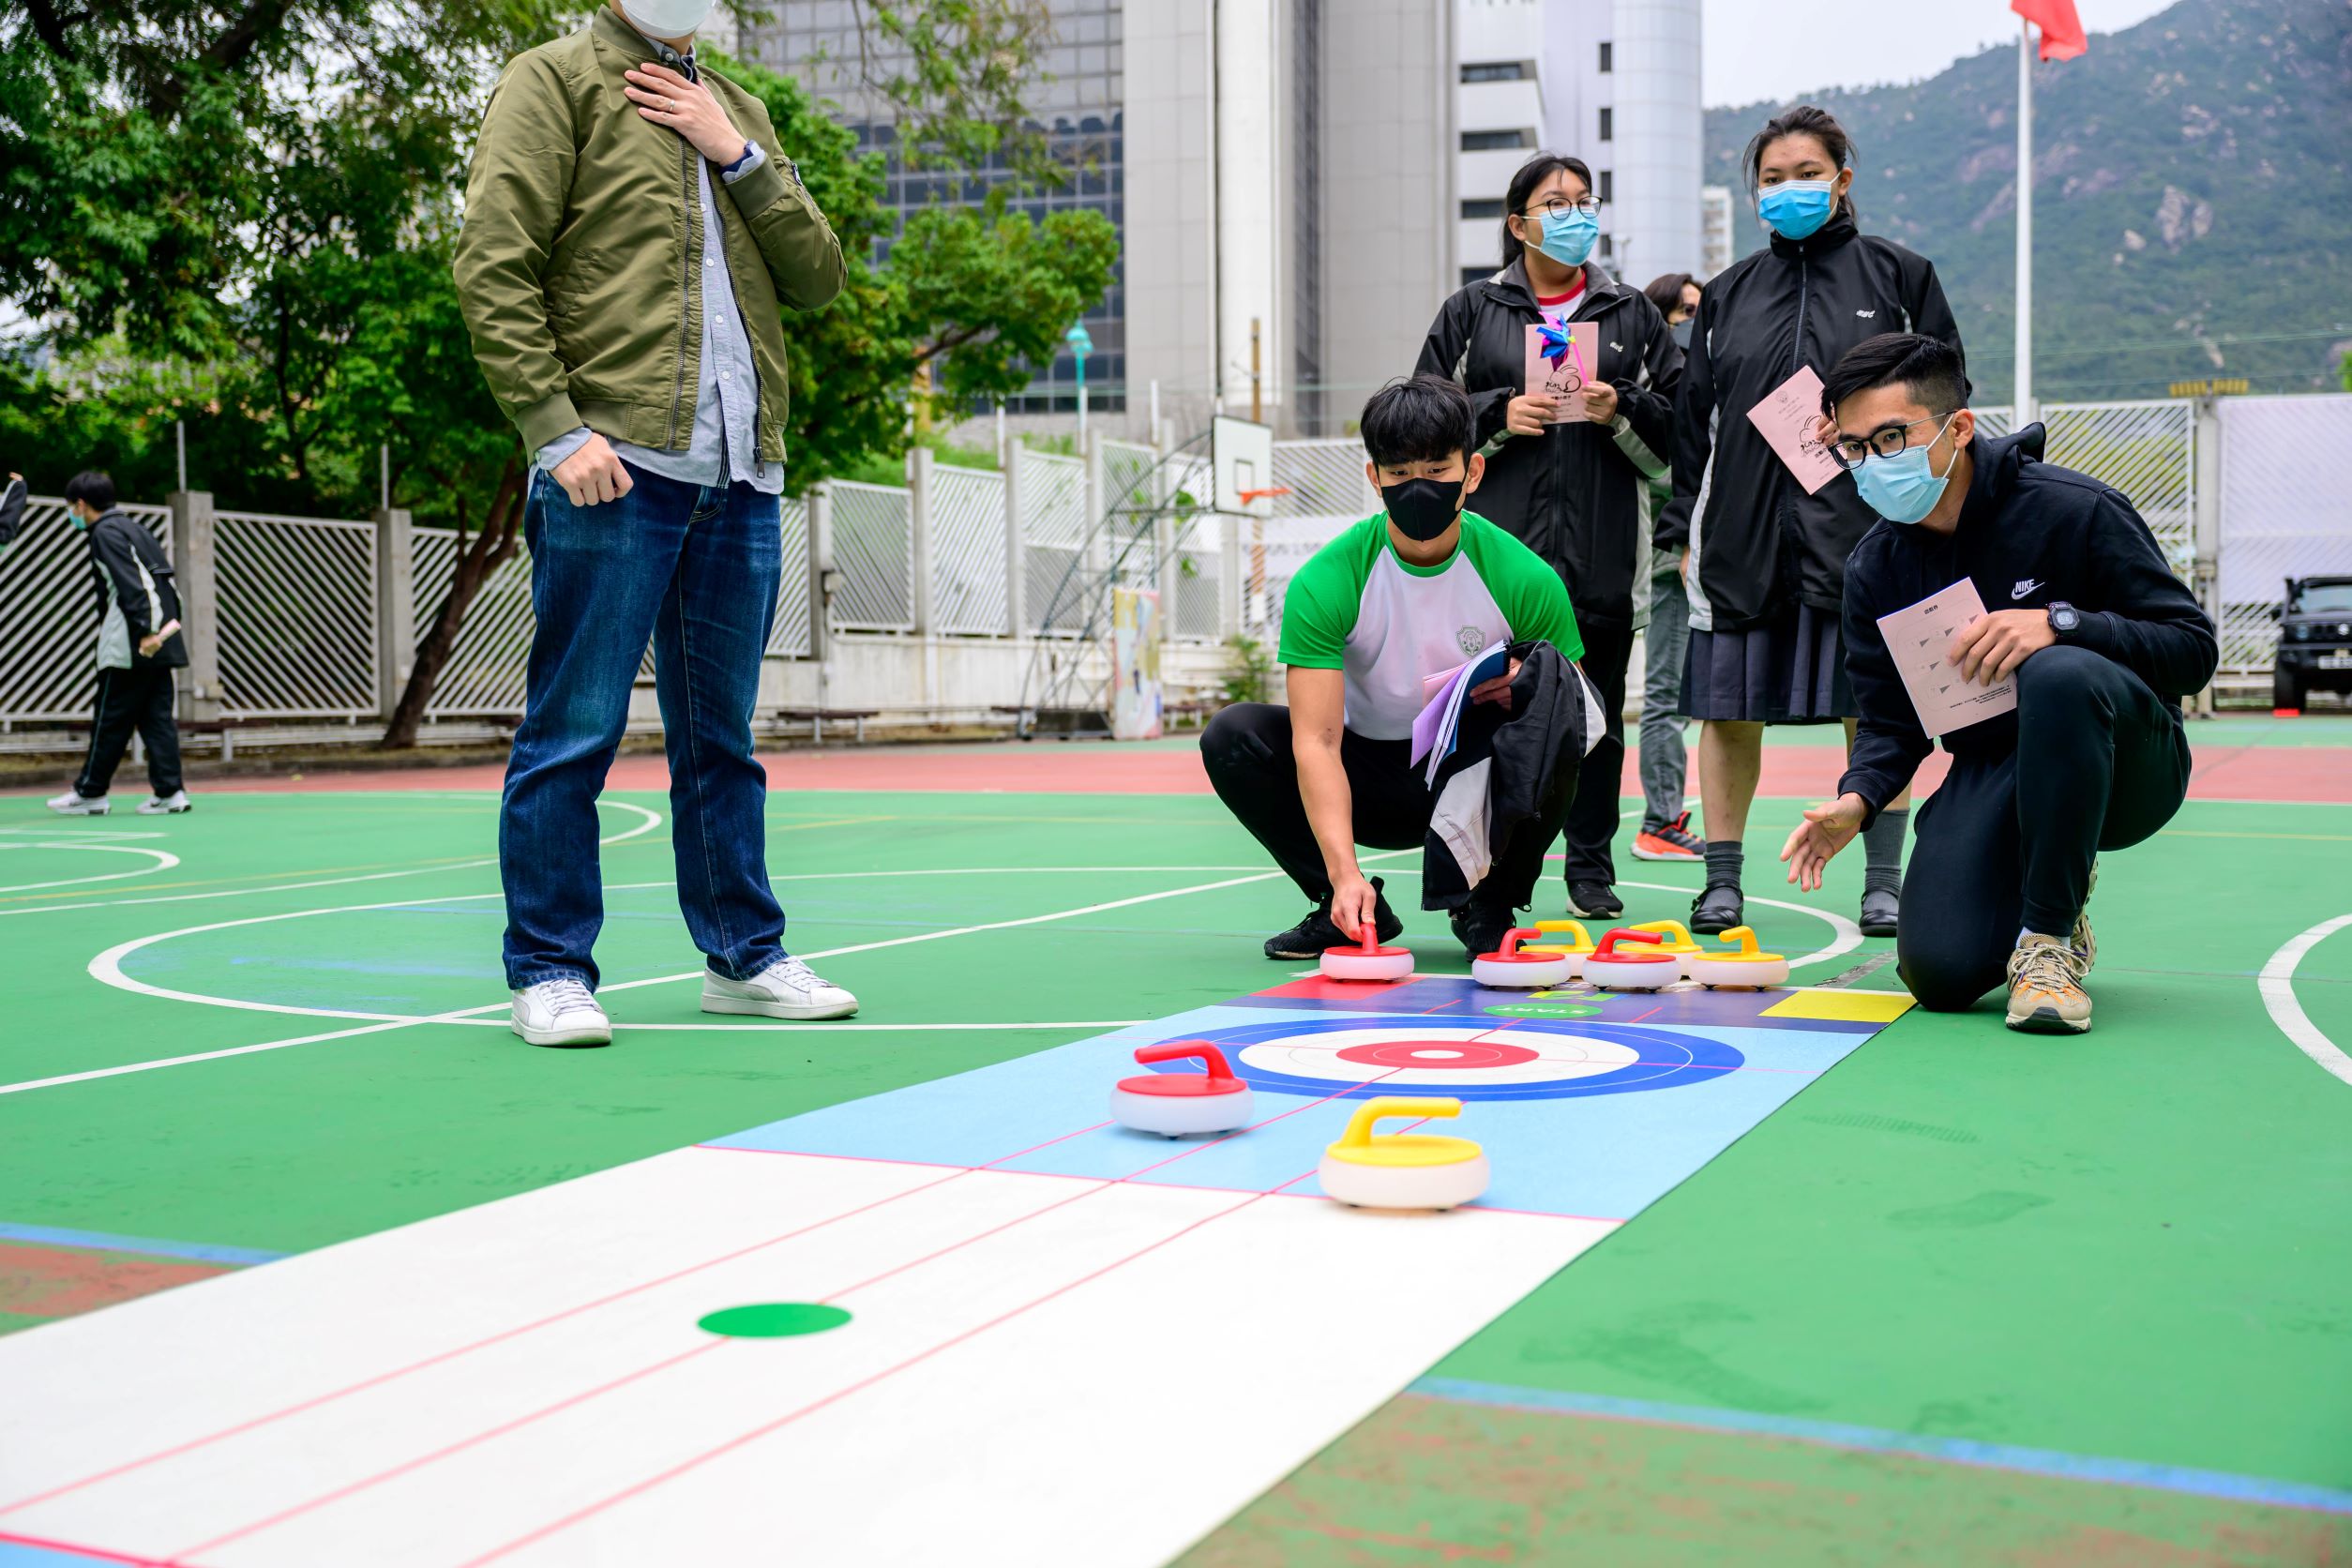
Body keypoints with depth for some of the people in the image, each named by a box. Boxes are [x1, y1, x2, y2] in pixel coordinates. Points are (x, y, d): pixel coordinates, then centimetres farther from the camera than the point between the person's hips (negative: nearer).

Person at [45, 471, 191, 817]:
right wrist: (167, 623, 16)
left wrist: (145, 631, -25)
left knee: (110, 720, -1)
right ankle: (169, 792, 2)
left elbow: (130, 585, -18)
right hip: (160, 643, 9)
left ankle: (90, 793, 6)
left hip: (130, 646, -9)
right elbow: (164, 583, 18)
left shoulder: (106, 533, -7)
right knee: (157, 717, 6)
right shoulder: (131, 529, 21)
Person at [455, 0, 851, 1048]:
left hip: (740, 479, 6)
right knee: (573, 734, -2)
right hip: (613, 466, -6)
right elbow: (491, 269, -6)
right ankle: (549, 970, 6)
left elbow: (818, 279, 14)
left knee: (721, 738, 12)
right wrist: (557, 430, -14)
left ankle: (743, 955, 20)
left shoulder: (738, 114, 23)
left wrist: (737, 155, 3)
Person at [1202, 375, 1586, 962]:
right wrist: (1345, 873, -38)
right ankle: (1353, 910, -5)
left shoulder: (1527, 579, -16)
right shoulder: (1324, 583, -19)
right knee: (1232, 736, -22)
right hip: (1369, 777, 1)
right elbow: (1316, 741, -25)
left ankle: (1489, 908, -8)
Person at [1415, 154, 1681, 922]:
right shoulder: (1472, 311, 10)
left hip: (1601, 549, 1)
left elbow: (1678, 424, 11)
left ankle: (1591, 871, 14)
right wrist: (1500, 415, -7)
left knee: (1596, 713, 3)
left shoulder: (1631, 314, 14)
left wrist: (1621, 410, -8)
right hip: (1501, 543, -1)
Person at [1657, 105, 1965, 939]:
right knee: (1727, 709, 2)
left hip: (1862, 530, -2)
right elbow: (1694, 417, 14)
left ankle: (1883, 883, 9)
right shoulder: (1729, 292, 14)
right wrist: (1684, 528, 7)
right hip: (1743, 531, 3)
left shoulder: (1899, 275, 7)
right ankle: (1722, 881, 11)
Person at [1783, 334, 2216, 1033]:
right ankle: (2052, 889, 19)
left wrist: (2060, 622, -31)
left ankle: (2048, 937, -22)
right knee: (1940, 974, -18)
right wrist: (1857, 798, -18)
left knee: (2060, 675, -38)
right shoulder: (1874, 568, 0)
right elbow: (1891, 721, 4)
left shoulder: (2075, 510, -15)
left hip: (2126, 769, -4)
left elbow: (2193, 646, -15)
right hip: (1990, 777, 4)